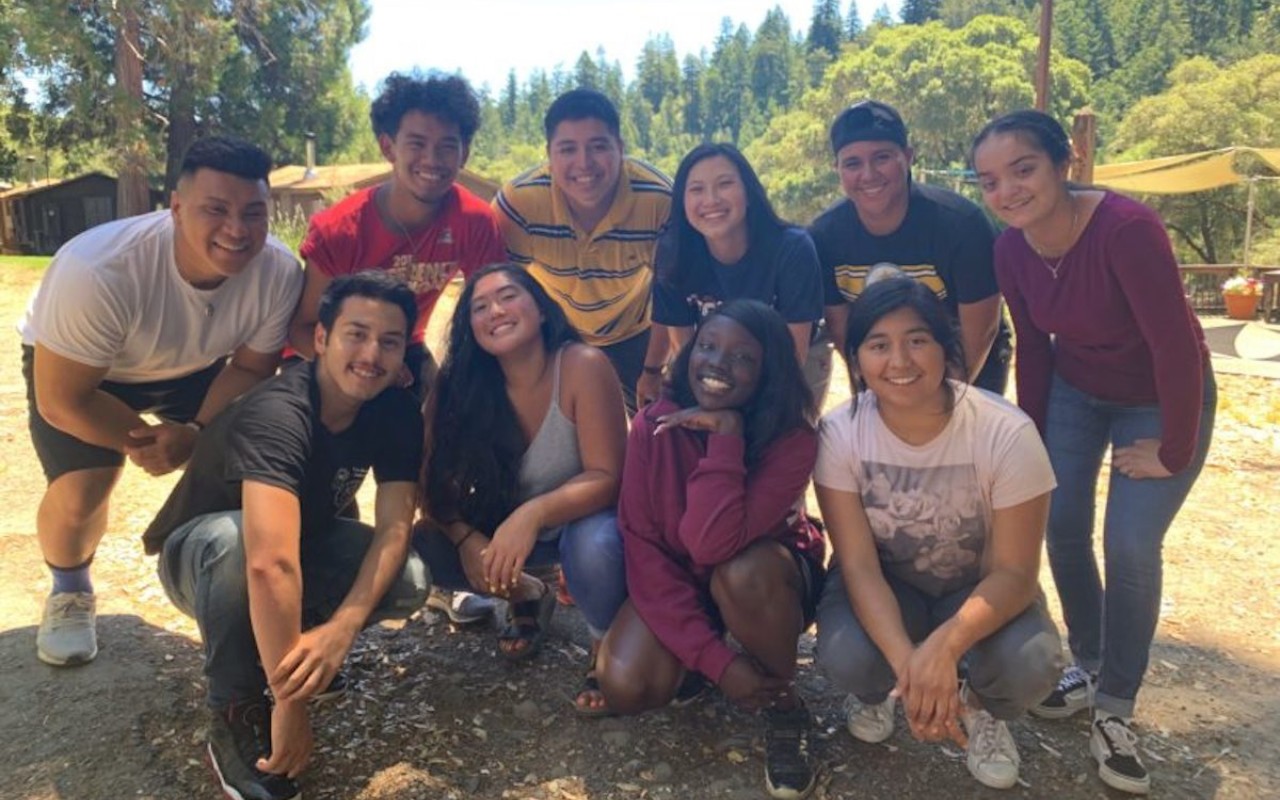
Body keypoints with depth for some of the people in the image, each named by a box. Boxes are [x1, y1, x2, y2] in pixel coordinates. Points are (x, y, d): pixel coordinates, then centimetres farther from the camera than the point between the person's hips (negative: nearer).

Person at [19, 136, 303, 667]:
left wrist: (197, 434, -26)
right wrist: (150, 443, -22)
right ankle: (70, 591, 15)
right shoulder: (97, 272, -40)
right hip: (74, 367, -3)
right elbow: (61, 401, -28)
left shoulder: (278, 272, -30)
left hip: (196, 365, 3)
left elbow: (250, 368, -13)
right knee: (80, 491, -19)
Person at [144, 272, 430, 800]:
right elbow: (269, 562, -48)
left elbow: (394, 527, -21)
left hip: (303, 542, 5)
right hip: (199, 555, -4)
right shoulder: (277, 414, -36)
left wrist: (342, 627, -38)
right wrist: (290, 703, -47)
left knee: (411, 580, -22)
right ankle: (236, 717, -19)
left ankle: (289, 636, 5)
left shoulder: (396, 411, -16)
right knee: (233, 538, -40)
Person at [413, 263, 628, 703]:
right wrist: (466, 538, -31)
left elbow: (607, 478, -27)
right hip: (505, 528, 4)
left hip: (584, 518, -4)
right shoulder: (457, 386, -15)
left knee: (594, 545, -36)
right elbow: (437, 488, -12)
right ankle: (527, 596, 13)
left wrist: (534, 513, -43)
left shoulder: (583, 366, -26)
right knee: (427, 549, -17)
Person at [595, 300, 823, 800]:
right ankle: (688, 663, 14)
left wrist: (727, 433, -36)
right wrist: (714, 658, -26)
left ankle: (785, 708, -8)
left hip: (766, 576, -2)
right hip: (677, 579, 2)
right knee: (627, 687, -24)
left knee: (741, 574, -38)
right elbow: (642, 546, -20)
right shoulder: (653, 425, -18)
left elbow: (712, 543, -37)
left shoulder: (792, 439, -25)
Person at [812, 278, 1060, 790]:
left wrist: (943, 645, -41)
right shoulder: (840, 433, -22)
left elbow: (1014, 572, -22)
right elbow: (859, 565, -22)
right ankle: (876, 691, 10)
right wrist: (906, 663, -39)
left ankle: (982, 708, 8)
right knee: (846, 659, -31)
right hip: (885, 584, 1)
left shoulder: (1007, 434, -26)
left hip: (979, 587, 0)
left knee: (1029, 665, -31)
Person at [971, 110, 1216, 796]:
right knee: (1062, 529, 2)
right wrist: (1033, 438, 2)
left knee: (1129, 548, -9)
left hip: (1162, 399, -5)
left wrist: (1173, 452, -19)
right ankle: (1088, 664, 26)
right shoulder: (1010, 248, -15)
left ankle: (1115, 710, 10)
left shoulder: (1126, 229, -33)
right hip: (1075, 392, 5)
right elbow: (1033, 346, -2)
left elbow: (1178, 346, -28)